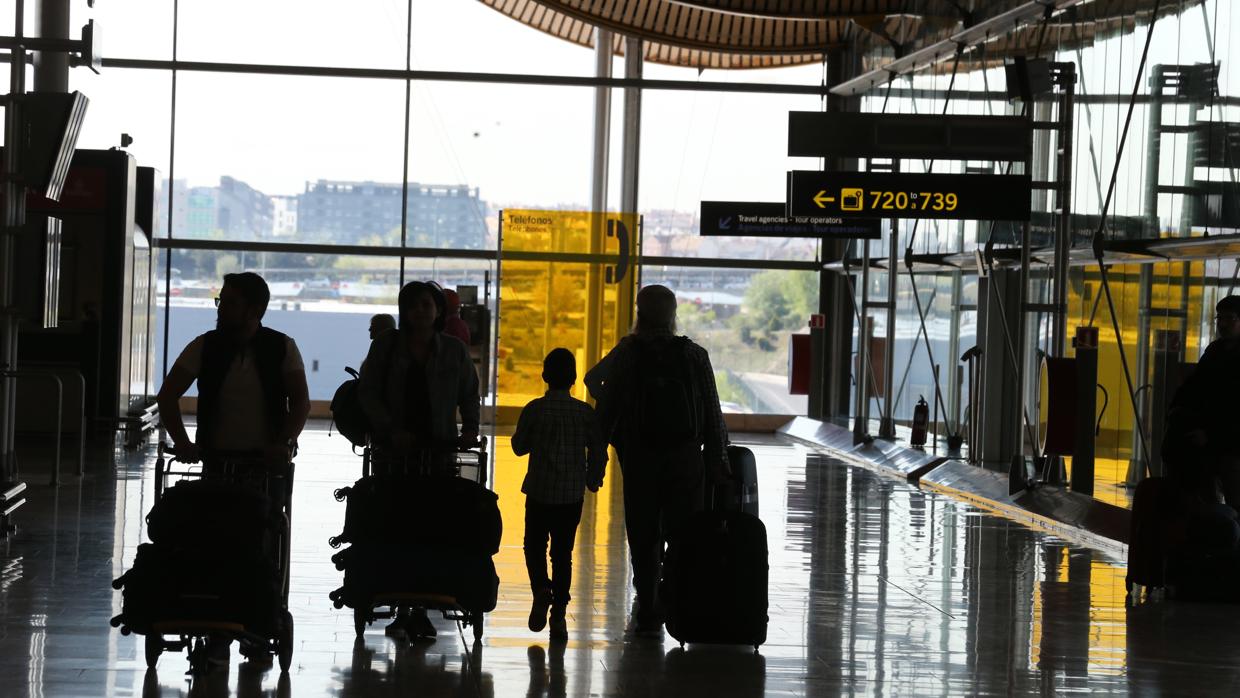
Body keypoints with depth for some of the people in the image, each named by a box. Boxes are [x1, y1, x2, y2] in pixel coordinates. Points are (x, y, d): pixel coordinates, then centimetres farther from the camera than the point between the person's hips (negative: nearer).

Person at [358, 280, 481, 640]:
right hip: (394, 449, 0)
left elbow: (469, 395, 16)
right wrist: (391, 430, -10)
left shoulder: (454, 350, 9)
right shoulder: (386, 346, 5)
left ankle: (421, 609, -2)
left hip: (438, 449, 0)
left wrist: (470, 428, -2)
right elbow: (368, 393, 2)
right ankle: (401, 610, 3)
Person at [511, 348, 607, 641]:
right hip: (573, 493, 1)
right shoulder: (585, 412, -4)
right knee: (563, 552, 8)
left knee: (535, 546, 13)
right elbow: (598, 451, 1)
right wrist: (593, 480, 15)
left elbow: (519, 446, 1)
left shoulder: (534, 410, -8)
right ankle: (559, 613, 5)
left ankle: (541, 588, -14)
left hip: (539, 491, -1)